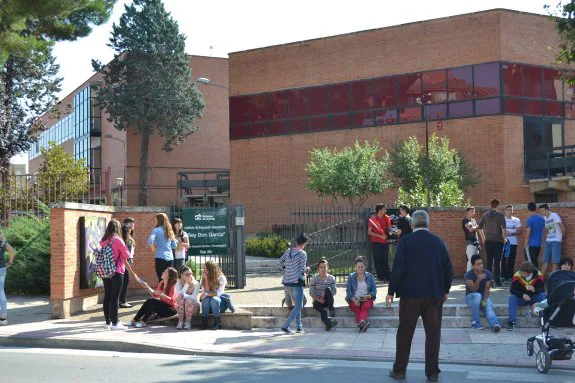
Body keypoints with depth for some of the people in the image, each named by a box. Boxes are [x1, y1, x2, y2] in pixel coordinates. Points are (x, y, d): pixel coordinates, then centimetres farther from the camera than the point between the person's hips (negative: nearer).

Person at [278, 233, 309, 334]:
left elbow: (279, 262, 14)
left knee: (297, 303, 20)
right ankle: (286, 326, -11)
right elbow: (302, 269, -12)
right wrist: (307, 269, 8)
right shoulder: (302, 254, -10)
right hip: (296, 282, -7)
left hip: (287, 282, 7)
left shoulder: (288, 251, 7)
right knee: (299, 306, -1)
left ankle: (299, 327, 19)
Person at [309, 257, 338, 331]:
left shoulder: (331, 278, 3)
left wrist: (326, 295, -17)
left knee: (328, 289, -29)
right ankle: (327, 321, -45)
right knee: (316, 305, -37)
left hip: (327, 300, 1)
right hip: (318, 300, -1)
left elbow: (334, 291, 0)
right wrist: (318, 299, -18)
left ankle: (332, 313, -35)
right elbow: (311, 292, -3)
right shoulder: (314, 279, -1)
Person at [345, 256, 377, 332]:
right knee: (356, 308, -34)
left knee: (365, 306, -35)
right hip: (354, 299, 1)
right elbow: (348, 291, 3)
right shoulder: (351, 277, 10)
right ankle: (365, 322, -53)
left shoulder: (370, 276, 13)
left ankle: (361, 322, -60)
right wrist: (354, 300, -15)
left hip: (366, 299, -1)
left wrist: (369, 296, -14)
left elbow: (374, 290, 9)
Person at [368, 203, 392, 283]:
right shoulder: (372, 219, -5)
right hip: (376, 243, -4)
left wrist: (389, 233, -10)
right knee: (378, 260, -1)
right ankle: (381, 278, 3)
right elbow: (369, 232, -7)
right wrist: (380, 236, -15)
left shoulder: (387, 218, 6)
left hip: (385, 242, 4)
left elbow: (389, 229, 14)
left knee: (385, 260, 6)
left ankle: (387, 277, 9)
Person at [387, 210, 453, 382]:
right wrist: (445, 290, 16)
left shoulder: (406, 241, -5)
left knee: (405, 333, 8)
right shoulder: (438, 241, 3)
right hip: (435, 294, 2)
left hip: (411, 293, -2)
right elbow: (449, 269, 4)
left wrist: (391, 291, -2)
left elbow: (398, 268, -9)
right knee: (433, 333, 7)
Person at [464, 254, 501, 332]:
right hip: (471, 297, -2)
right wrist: (478, 280, -43)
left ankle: (495, 324, -57)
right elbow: (473, 289, -26)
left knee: (488, 305, -31)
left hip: (484, 297, 2)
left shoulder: (487, 274, -5)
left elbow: (487, 289, -10)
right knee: (477, 295, -37)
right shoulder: (468, 275, -15)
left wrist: (484, 300, -27)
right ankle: (475, 322, -32)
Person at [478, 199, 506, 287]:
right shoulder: (500, 215, -5)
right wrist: (504, 238, -4)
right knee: (497, 261, -1)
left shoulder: (486, 215, 7)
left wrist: (483, 237, 14)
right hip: (498, 241, -3)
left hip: (488, 241, 3)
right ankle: (497, 281, -2)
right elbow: (503, 227, -15)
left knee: (489, 261, 7)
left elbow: (479, 227, 6)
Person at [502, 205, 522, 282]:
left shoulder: (516, 220, 12)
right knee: (503, 260, -5)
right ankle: (503, 276, 0)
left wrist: (512, 233, -11)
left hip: (513, 242, 2)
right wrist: (504, 233, -16)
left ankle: (510, 276, 6)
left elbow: (520, 230, 3)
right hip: (503, 242, -2)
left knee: (511, 261, 1)